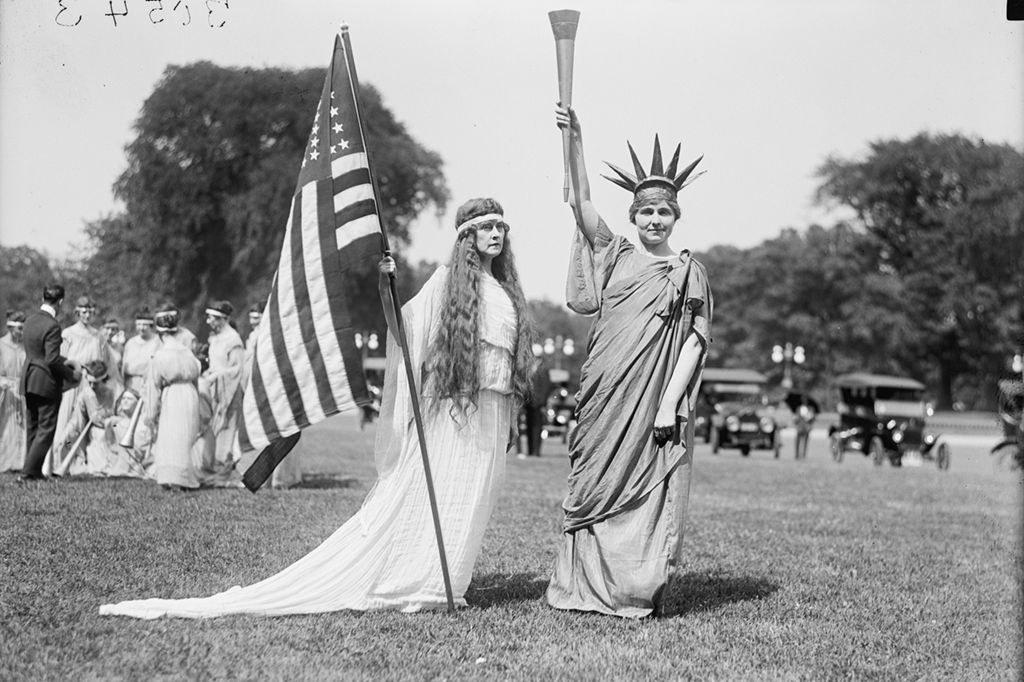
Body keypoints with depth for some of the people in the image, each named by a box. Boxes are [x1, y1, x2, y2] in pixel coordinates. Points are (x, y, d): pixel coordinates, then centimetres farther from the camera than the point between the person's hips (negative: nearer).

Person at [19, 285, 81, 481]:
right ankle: (29, 472, -3)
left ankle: (34, 471, 20)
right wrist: (71, 374, -9)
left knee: (32, 428, 15)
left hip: (28, 379, 8)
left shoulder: (30, 321, 7)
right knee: (46, 429, 1)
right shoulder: (52, 326, -19)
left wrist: (66, 361, 15)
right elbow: (52, 360, -22)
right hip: (46, 382, -8)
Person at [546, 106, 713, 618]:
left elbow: (694, 342, 0)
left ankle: (637, 591, 5)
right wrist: (573, 139, -11)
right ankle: (586, 585, 12)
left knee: (651, 494, -2)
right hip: (607, 393, 2)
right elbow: (582, 202, 0)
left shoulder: (689, 273, 5)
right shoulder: (614, 255, 9)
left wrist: (670, 402, -10)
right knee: (597, 485, 5)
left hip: (656, 398, -2)